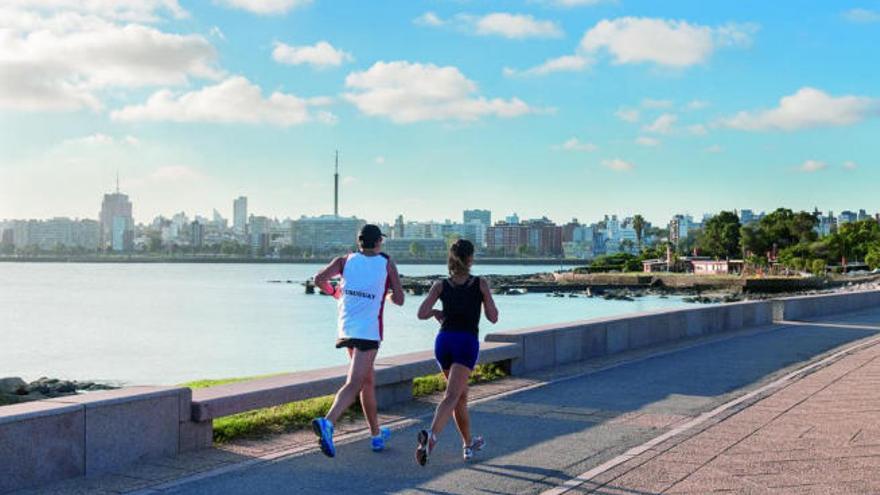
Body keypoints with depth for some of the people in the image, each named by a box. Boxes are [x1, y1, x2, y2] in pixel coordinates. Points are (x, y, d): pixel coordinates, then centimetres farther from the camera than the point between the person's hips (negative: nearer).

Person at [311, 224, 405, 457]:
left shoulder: (346, 260, 6)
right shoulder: (387, 264, 1)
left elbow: (319, 279, -6)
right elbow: (399, 300, 4)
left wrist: (333, 291, 14)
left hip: (346, 328, 5)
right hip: (368, 331, -5)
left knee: (368, 380, 20)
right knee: (354, 384, -14)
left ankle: (376, 434, 31)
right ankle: (327, 423, -37)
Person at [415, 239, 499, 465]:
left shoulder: (441, 285, 5)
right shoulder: (481, 284, 0)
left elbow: (422, 314, -5)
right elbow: (493, 317, 3)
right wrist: (487, 299, 22)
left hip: (443, 341, 4)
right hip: (467, 343, -4)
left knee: (461, 395, 22)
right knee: (451, 397, -15)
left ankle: (469, 444, 35)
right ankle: (431, 435, -41)